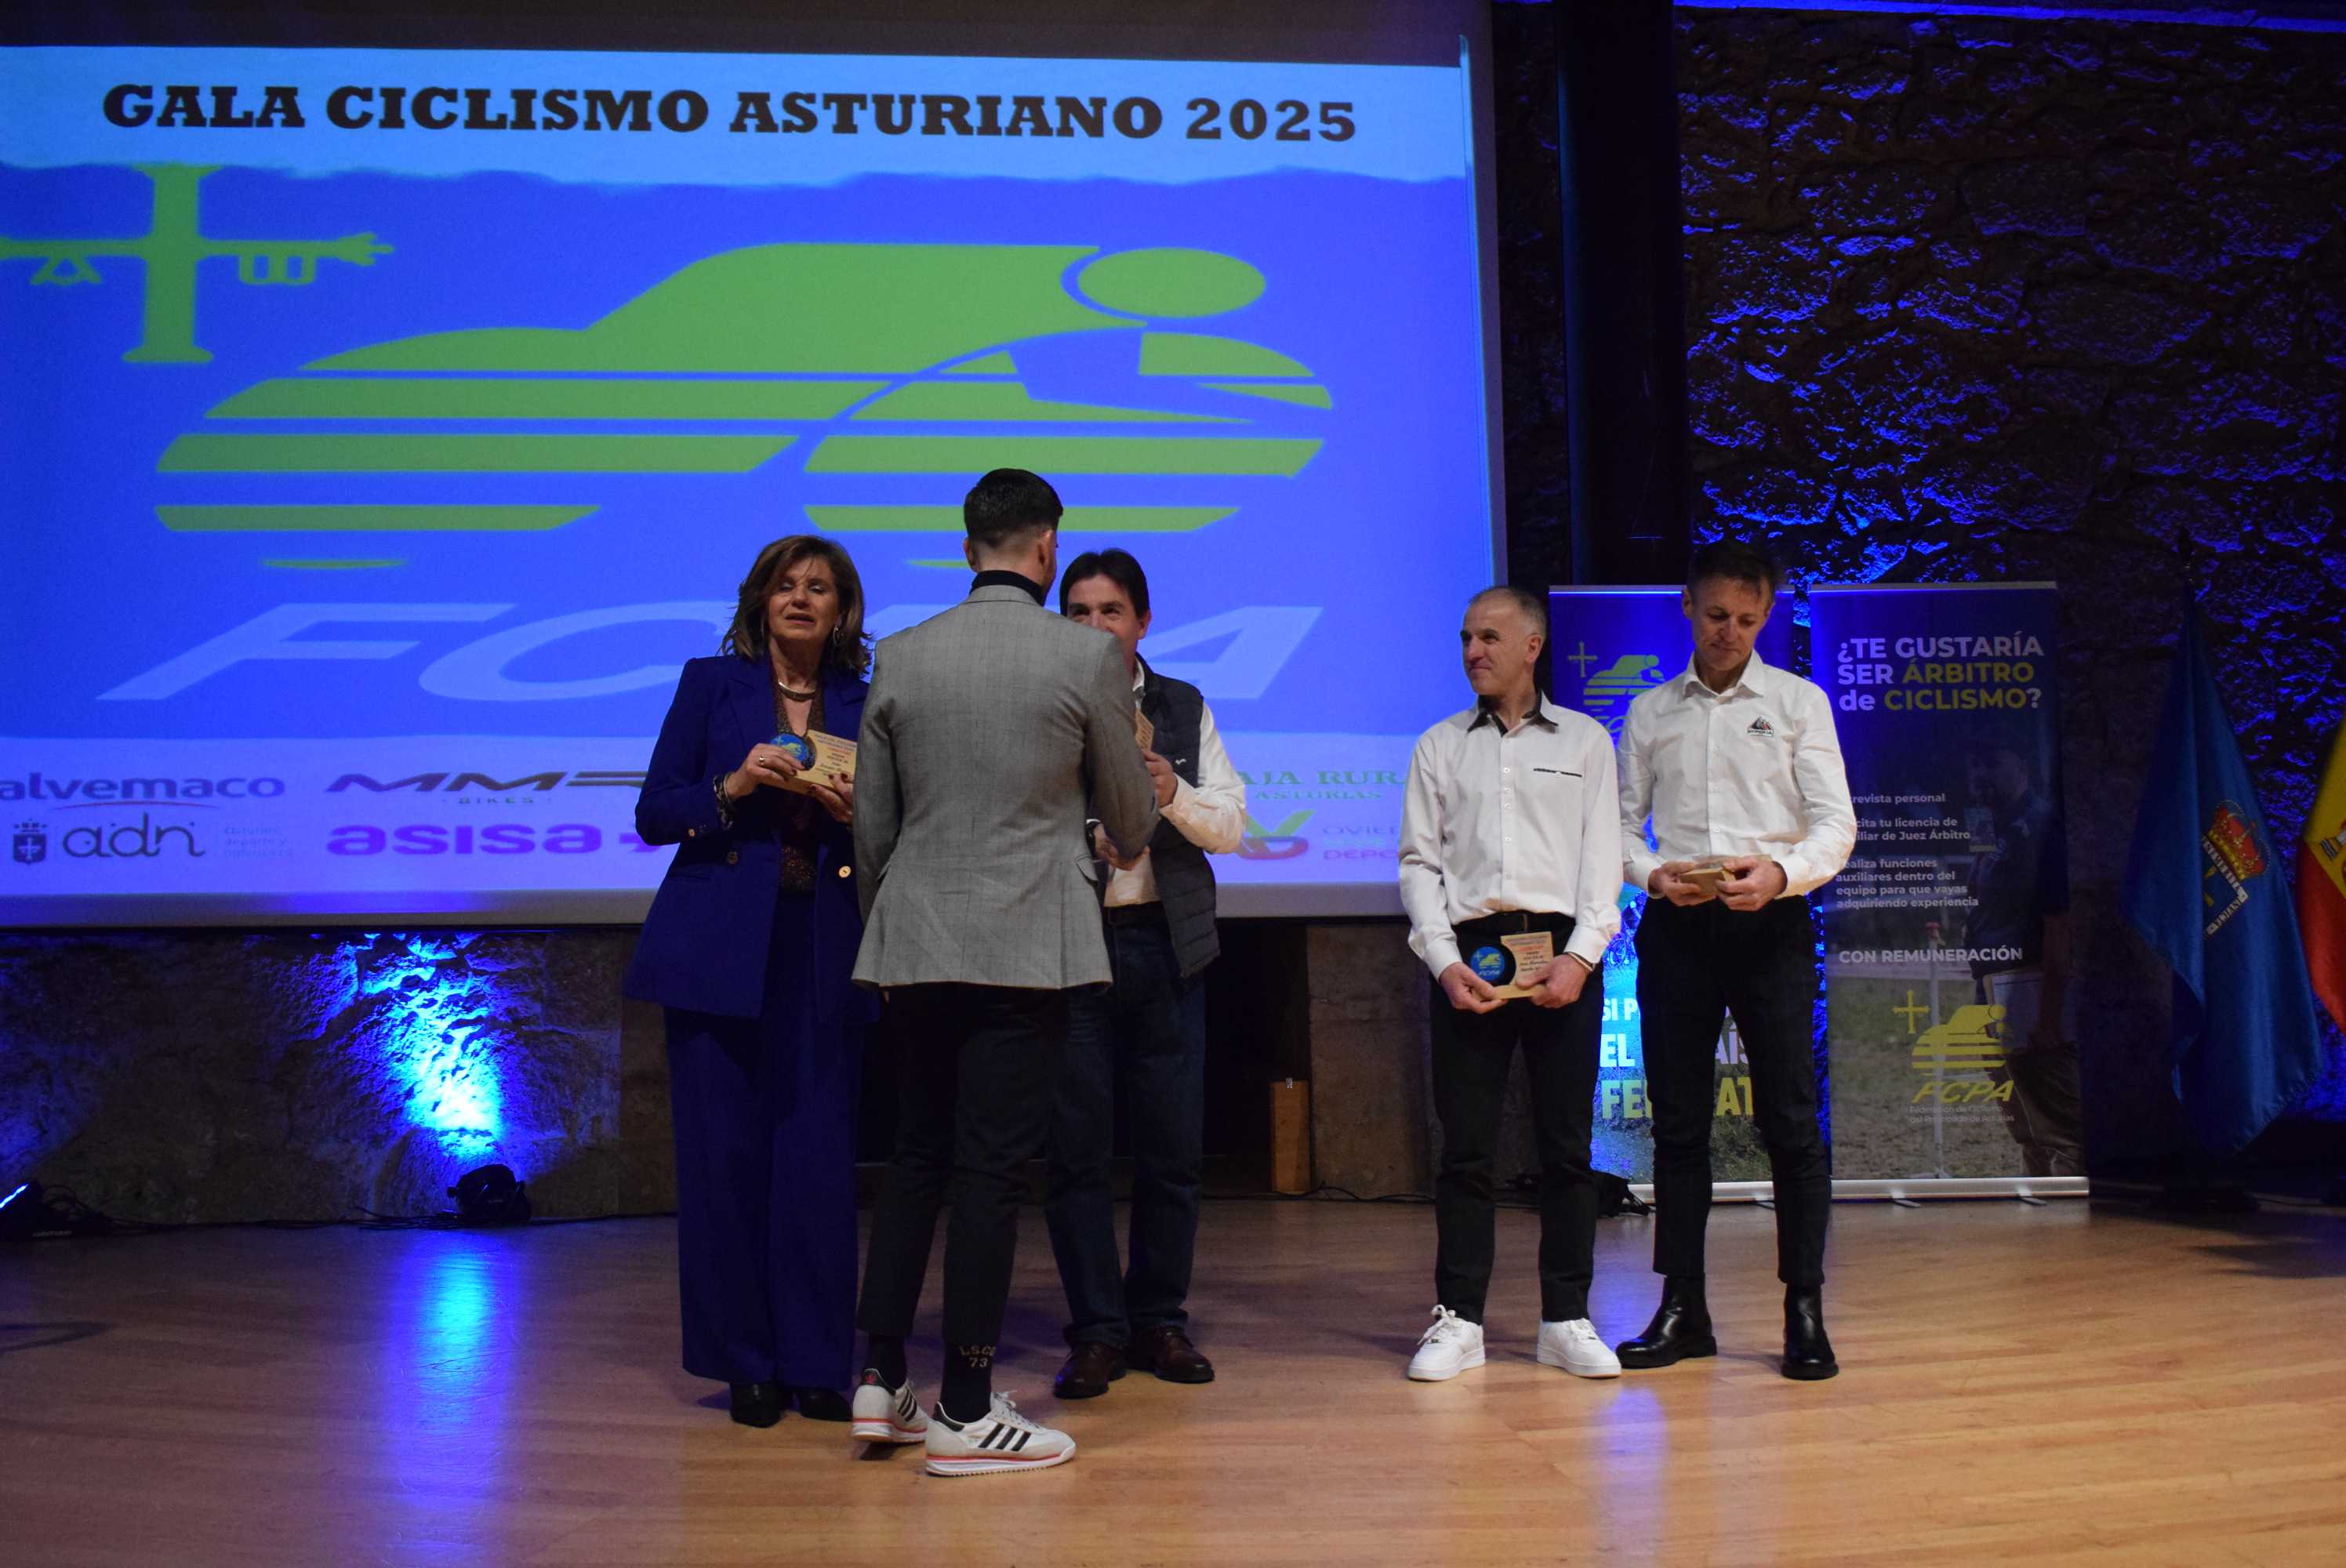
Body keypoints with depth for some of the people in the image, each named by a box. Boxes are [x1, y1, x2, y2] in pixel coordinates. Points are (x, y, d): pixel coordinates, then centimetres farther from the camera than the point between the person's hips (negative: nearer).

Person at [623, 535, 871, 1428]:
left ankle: (817, 1363, 11)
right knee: (724, 1152, 1)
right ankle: (743, 1363, 13)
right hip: (720, 948, -1)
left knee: (819, 1152, 0)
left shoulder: (862, 702, 10)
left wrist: (860, 816, -9)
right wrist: (732, 788, -14)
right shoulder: (711, 683, 6)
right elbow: (654, 816, 2)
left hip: (825, 953, 1)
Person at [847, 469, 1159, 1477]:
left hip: (917, 942, 4)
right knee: (991, 1168, 0)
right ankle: (965, 1413, 7)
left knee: (918, 1156, 15)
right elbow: (1131, 824, 4)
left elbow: (871, 825, 10)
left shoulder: (899, 657, 4)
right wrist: (1124, 834, 28)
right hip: (1027, 945, -4)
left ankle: (881, 1378, 18)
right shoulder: (1088, 657, -6)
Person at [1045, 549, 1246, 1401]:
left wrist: (1173, 794, -11)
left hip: (1165, 945, 2)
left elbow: (1229, 825, 7)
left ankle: (1159, 1321, 17)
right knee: (1076, 1147, -1)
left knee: (1173, 1146, 5)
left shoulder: (1184, 708, 12)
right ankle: (1096, 1332, 9)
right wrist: (1075, 840, -16)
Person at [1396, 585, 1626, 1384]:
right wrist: (1445, 962, -6)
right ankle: (1458, 1319, 7)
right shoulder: (1439, 746, 13)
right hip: (1468, 953, 1)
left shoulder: (1584, 740, 11)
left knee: (1567, 1144, 2)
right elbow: (1419, 861, 7)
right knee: (1465, 1145, 0)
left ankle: (1567, 1319, 10)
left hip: (1562, 951, 0)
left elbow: (1601, 858, 4)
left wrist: (1578, 957, -9)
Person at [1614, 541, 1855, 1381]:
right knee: (1677, 1119, 4)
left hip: (1769, 922, -2)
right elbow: (1621, 822, 12)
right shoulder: (1649, 711, 13)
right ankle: (1682, 1309, 12)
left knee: (1790, 1119, -4)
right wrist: (1653, 873, -9)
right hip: (1675, 924, 2)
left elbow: (1836, 822, 0)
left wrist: (1780, 872, -19)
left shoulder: (1799, 702, 7)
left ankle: (1805, 1312, 3)